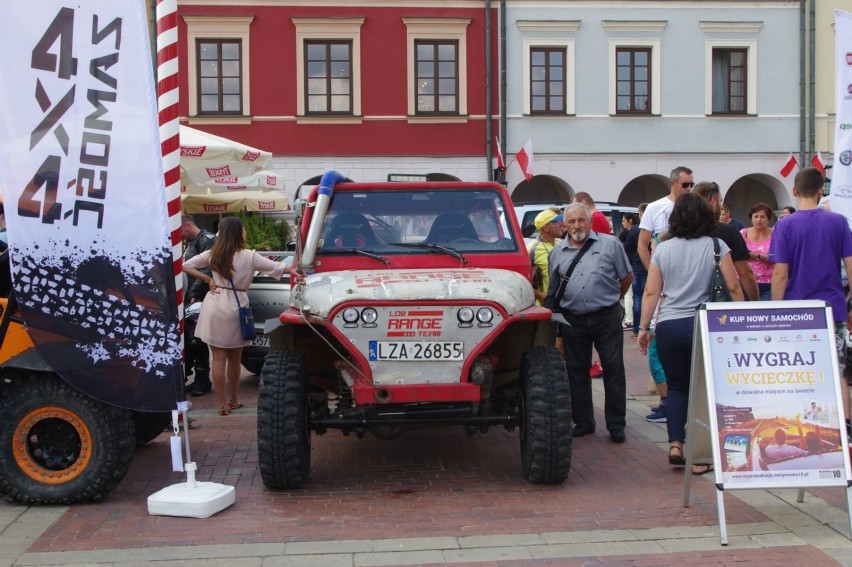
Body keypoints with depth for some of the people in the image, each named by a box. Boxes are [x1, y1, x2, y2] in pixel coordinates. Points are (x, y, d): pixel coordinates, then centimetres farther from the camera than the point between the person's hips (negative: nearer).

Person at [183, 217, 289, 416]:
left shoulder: (213, 254, 3)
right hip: (236, 306, -2)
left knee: (219, 358, 4)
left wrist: (207, 279, 8)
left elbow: (186, 266, 5)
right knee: (234, 358, 15)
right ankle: (234, 398, 28)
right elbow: (275, 268, -8)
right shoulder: (249, 256, -7)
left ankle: (222, 403, 4)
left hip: (215, 306, 2)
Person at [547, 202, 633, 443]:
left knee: (613, 370, 0)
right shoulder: (557, 253, 9)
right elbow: (553, 291, 15)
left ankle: (616, 425, 8)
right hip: (573, 321, 3)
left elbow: (627, 277, 9)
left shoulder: (610, 244, 1)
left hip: (607, 318, -2)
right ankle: (583, 422, 20)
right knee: (577, 372, 8)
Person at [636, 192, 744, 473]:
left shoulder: (663, 249, 6)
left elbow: (651, 292, 6)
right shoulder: (716, 246, 0)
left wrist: (644, 327, 11)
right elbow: (733, 287, -2)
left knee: (676, 386, 16)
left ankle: (675, 445, 6)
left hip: (668, 326, 2)